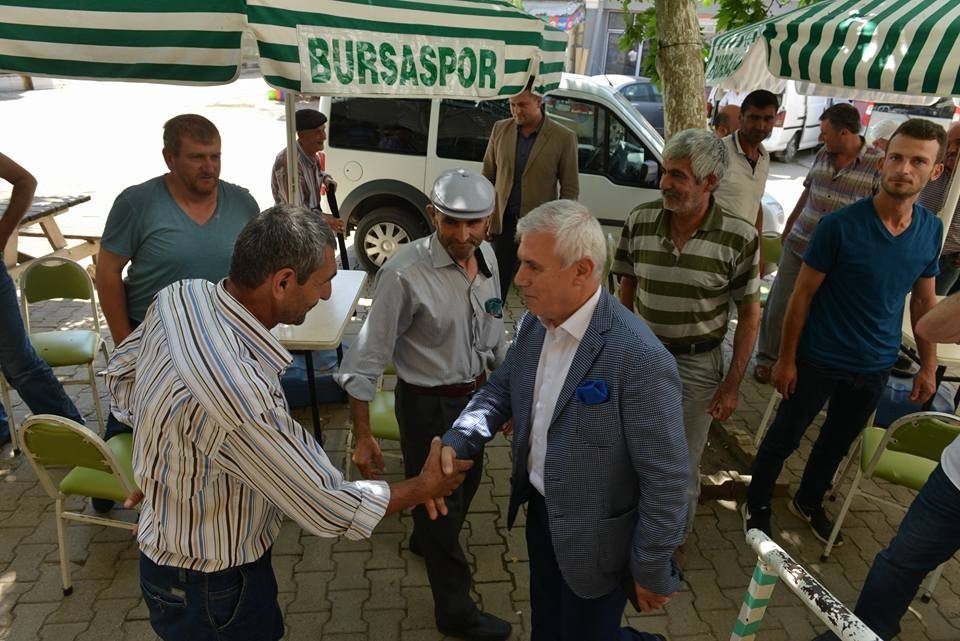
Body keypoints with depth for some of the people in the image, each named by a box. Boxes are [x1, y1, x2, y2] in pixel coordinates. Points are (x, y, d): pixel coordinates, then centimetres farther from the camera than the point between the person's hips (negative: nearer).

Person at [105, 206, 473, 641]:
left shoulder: (180, 296, -15)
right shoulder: (237, 397, -40)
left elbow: (122, 372, 6)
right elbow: (328, 511, -28)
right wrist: (425, 487, -13)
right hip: (208, 587, -8)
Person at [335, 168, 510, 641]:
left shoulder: (486, 257, -5)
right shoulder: (405, 273, -27)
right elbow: (367, 359, -21)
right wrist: (363, 437, -17)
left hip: (475, 394, 7)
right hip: (428, 405, -7)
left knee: (467, 481, 28)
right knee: (438, 498, 12)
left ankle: (427, 541, 61)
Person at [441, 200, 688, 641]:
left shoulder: (640, 358, -31)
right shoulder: (533, 323, -8)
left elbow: (666, 478, -23)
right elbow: (502, 388, 7)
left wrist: (653, 570, -13)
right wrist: (456, 440, -11)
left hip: (594, 538, -6)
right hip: (540, 510, 7)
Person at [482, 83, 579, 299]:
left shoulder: (564, 138, -5)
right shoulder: (500, 129, 5)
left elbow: (570, 189, -2)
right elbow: (488, 175, 12)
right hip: (503, 223, 3)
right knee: (496, 284, 7)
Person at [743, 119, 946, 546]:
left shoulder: (931, 230, -4)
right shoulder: (841, 225, -19)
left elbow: (924, 301, 8)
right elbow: (803, 294, -13)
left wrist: (928, 366, 7)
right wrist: (786, 359, -11)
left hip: (875, 367, 5)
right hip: (819, 361, -4)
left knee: (838, 442, 22)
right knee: (784, 437, 11)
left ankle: (809, 502, 46)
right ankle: (757, 505, 33)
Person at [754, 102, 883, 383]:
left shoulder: (879, 163, -11)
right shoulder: (822, 155, 4)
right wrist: (787, 228, 22)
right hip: (798, 244, 4)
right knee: (778, 304, 7)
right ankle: (767, 358, 24)